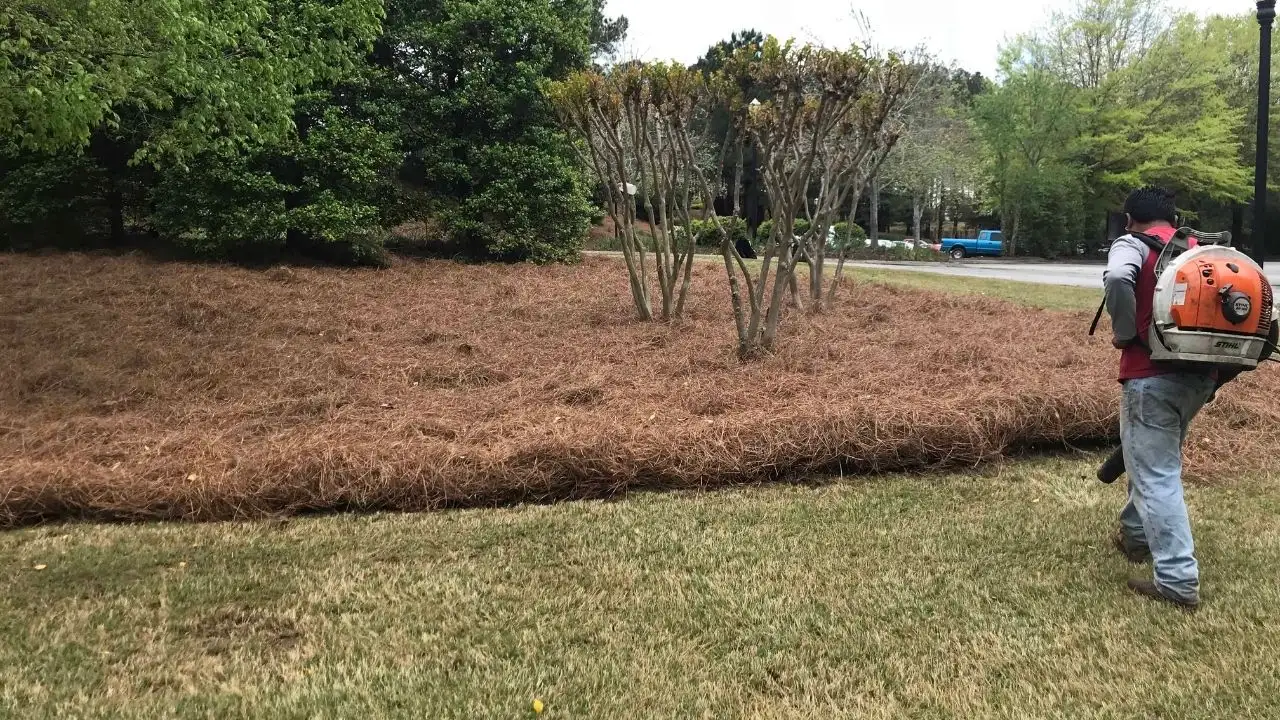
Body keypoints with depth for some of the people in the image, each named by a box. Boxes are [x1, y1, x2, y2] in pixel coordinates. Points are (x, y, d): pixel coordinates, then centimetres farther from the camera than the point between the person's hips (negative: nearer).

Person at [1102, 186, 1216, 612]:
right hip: (1201, 375, 7)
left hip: (1153, 374, -7)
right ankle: (1136, 536, 40)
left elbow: (1117, 278, -25)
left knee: (1157, 476, -4)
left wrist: (1126, 333, -12)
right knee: (1155, 458, 25)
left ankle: (1178, 582, -5)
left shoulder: (1134, 243, -2)